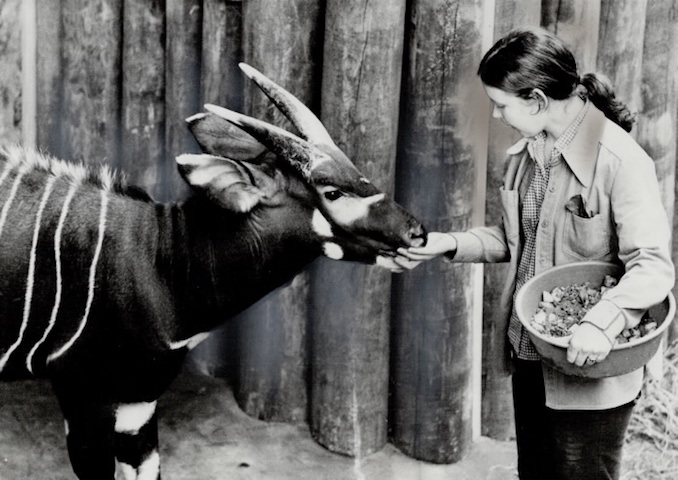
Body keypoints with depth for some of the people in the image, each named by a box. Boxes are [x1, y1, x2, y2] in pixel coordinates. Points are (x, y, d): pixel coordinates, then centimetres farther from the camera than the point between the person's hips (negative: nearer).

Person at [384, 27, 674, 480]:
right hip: (529, 356, 8)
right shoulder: (525, 154, 5)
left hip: (590, 367, -7)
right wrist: (450, 244, 1)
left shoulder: (621, 161, -20)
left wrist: (603, 322, -39)